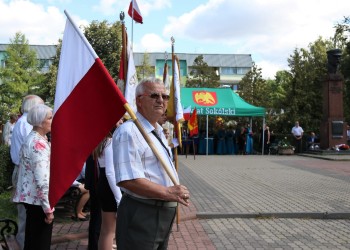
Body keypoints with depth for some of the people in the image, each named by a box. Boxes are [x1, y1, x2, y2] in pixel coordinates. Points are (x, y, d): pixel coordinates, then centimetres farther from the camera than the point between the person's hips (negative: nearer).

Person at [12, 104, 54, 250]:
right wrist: (48, 208, -20)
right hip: (38, 199, -10)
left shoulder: (32, 139, 11)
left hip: (30, 197, 10)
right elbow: (42, 180, -24)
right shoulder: (38, 143, -20)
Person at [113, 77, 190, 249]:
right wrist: (167, 193, -25)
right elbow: (128, 179, -29)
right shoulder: (128, 132, -20)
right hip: (141, 215, -10)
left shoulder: (158, 132, 15)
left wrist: (176, 192, 11)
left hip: (163, 213, 10)